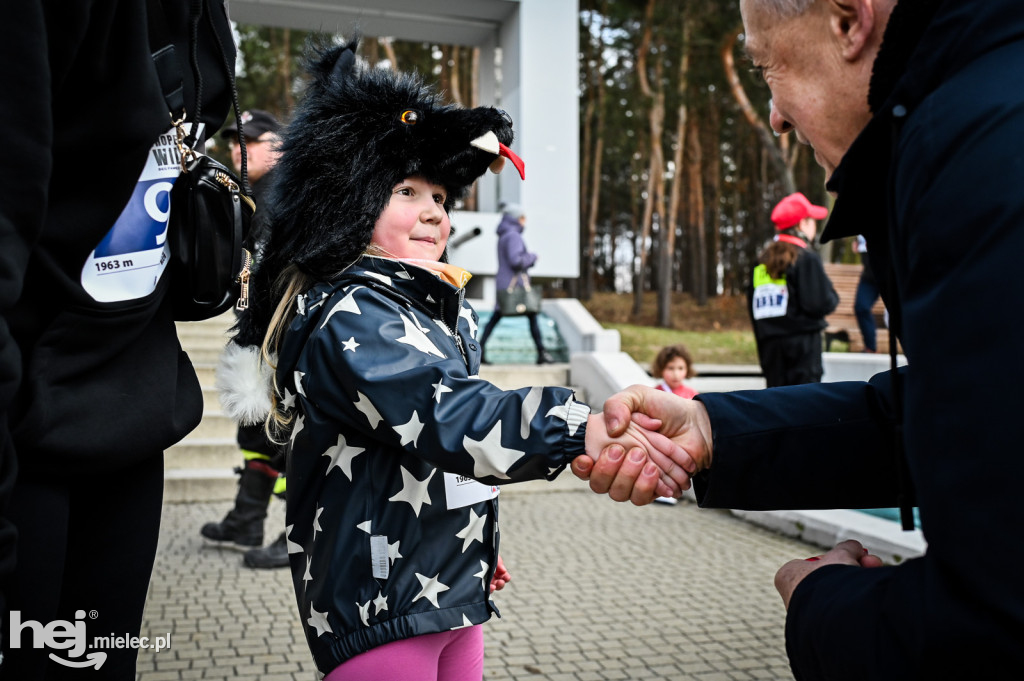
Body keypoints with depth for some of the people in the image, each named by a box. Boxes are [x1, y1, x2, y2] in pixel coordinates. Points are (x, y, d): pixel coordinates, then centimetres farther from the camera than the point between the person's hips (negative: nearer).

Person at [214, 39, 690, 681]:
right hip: (379, 602, -9)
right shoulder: (347, 314, -18)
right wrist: (582, 430, -45)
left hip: (452, 589, 9)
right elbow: (438, 413, -34)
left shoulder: (446, 310, 12)